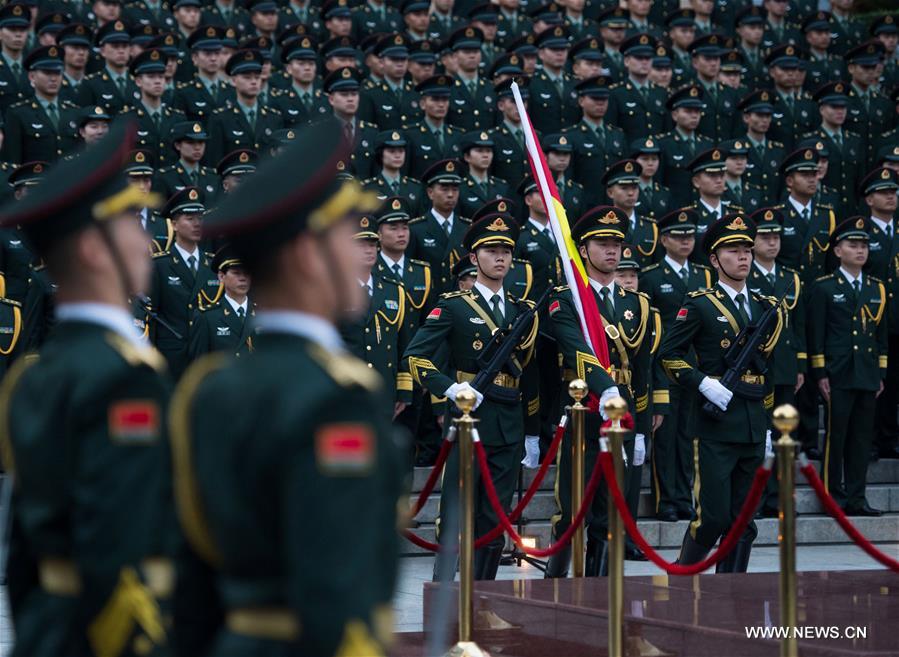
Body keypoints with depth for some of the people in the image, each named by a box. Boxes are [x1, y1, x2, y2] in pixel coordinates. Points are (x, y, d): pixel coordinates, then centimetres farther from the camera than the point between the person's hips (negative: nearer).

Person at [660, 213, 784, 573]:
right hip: (716, 424, -6)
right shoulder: (699, 305, -3)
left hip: (754, 424, 6)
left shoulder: (765, 307, 15)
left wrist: (767, 422, 17)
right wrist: (703, 383, -16)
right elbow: (669, 354, -4)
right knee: (713, 516, -8)